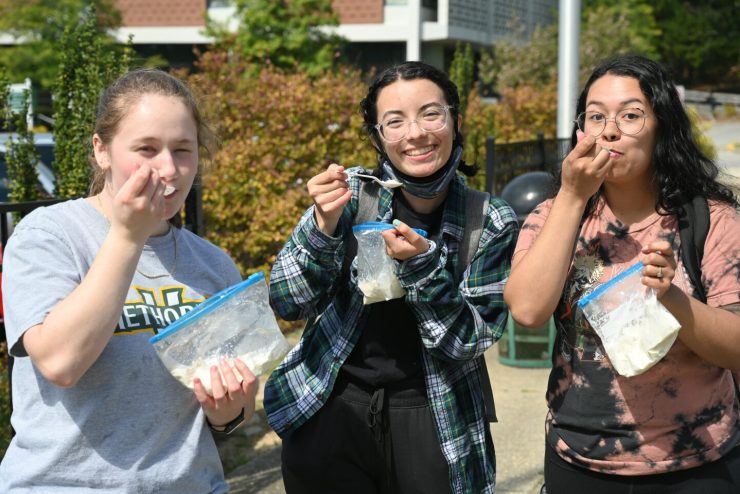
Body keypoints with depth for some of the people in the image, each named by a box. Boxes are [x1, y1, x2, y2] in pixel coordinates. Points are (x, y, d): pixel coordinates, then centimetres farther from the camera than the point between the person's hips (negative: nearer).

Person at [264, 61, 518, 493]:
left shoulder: (492, 223, -7)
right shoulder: (353, 193, -4)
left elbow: (469, 342, -10)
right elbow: (288, 303, -6)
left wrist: (422, 265, -24)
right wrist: (324, 223, -22)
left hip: (431, 421, 0)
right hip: (331, 411, 1)